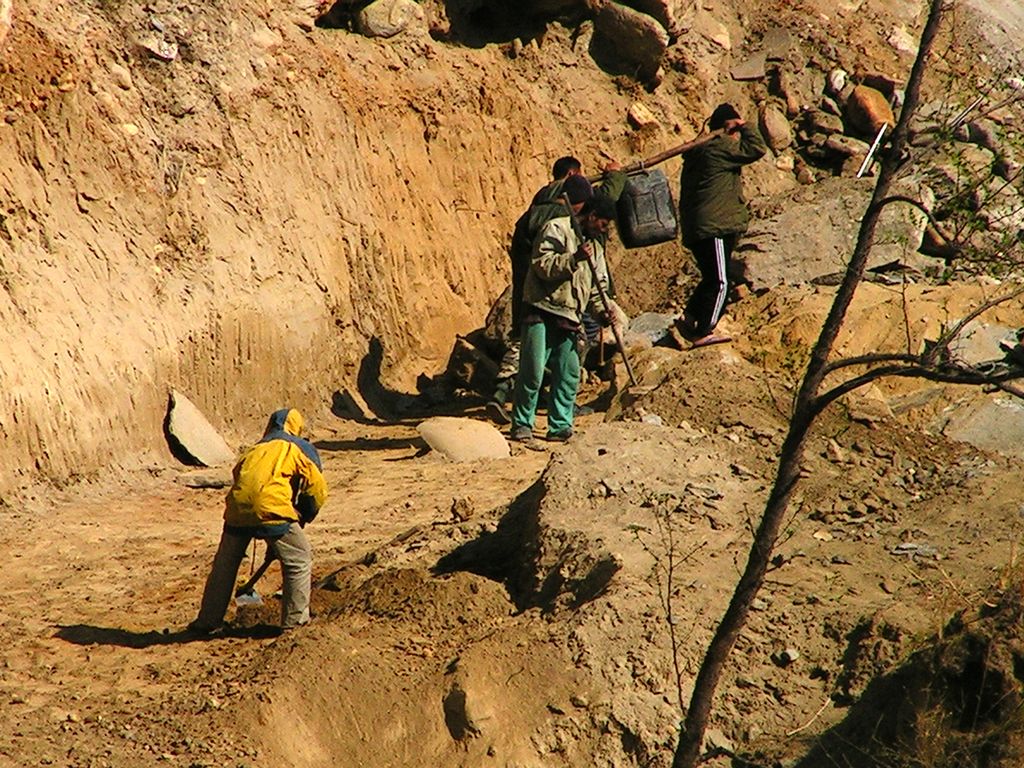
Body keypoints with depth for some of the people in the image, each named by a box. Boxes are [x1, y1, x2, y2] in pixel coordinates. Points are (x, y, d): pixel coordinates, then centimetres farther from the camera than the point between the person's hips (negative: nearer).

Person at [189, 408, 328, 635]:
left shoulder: (255, 449, 32)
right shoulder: (302, 448, 18)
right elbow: (317, 491, 9)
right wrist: (300, 521, 24)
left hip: (237, 506, 5)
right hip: (271, 507, -5)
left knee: (225, 563, 22)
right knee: (299, 561, 11)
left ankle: (208, 621, 30)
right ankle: (295, 621, 10)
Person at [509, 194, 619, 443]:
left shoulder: (595, 244, 21)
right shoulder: (556, 230, -5)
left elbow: (597, 285, 22)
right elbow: (542, 266, -16)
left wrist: (601, 310, 5)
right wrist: (574, 259, -25)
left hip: (569, 319, 8)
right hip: (542, 312, -8)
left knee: (569, 376, 5)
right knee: (532, 372, -8)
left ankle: (560, 426, 12)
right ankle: (521, 425, 1)